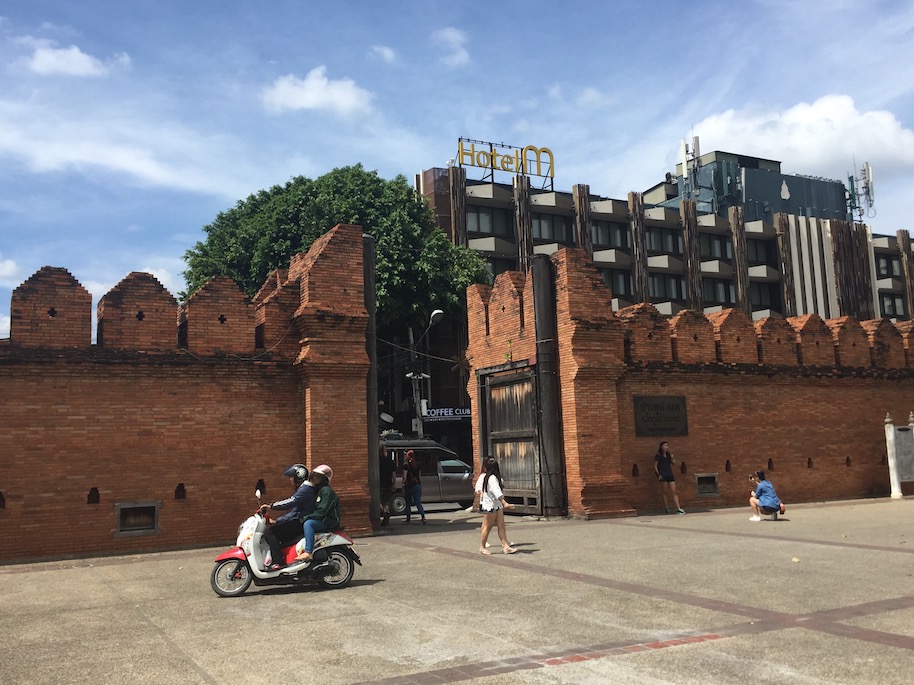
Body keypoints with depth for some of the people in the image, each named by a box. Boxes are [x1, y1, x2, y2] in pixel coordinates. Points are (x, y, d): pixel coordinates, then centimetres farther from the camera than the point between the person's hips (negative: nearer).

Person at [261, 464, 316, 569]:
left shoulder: (305, 489, -11)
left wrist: (271, 506, -25)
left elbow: (291, 502, -26)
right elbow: (293, 511, 25)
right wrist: (277, 521, 21)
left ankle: (278, 562, -24)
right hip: (298, 520, 11)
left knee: (270, 533, -17)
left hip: (300, 523, -11)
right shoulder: (301, 489, 23)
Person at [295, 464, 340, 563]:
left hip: (329, 521, -10)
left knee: (308, 524, -33)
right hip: (320, 520, 10)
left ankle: (308, 553, -42)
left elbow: (322, 511, -21)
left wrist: (307, 517, -18)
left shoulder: (327, 491, -13)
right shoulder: (317, 489, 17)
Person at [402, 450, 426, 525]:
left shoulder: (406, 465, -10)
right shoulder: (417, 464, 7)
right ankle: (423, 517, -16)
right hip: (418, 485, 4)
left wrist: (403, 484, 0)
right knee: (418, 502, 2)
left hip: (409, 485, -4)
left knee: (408, 503, 11)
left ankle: (408, 519, 20)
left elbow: (404, 476, -12)